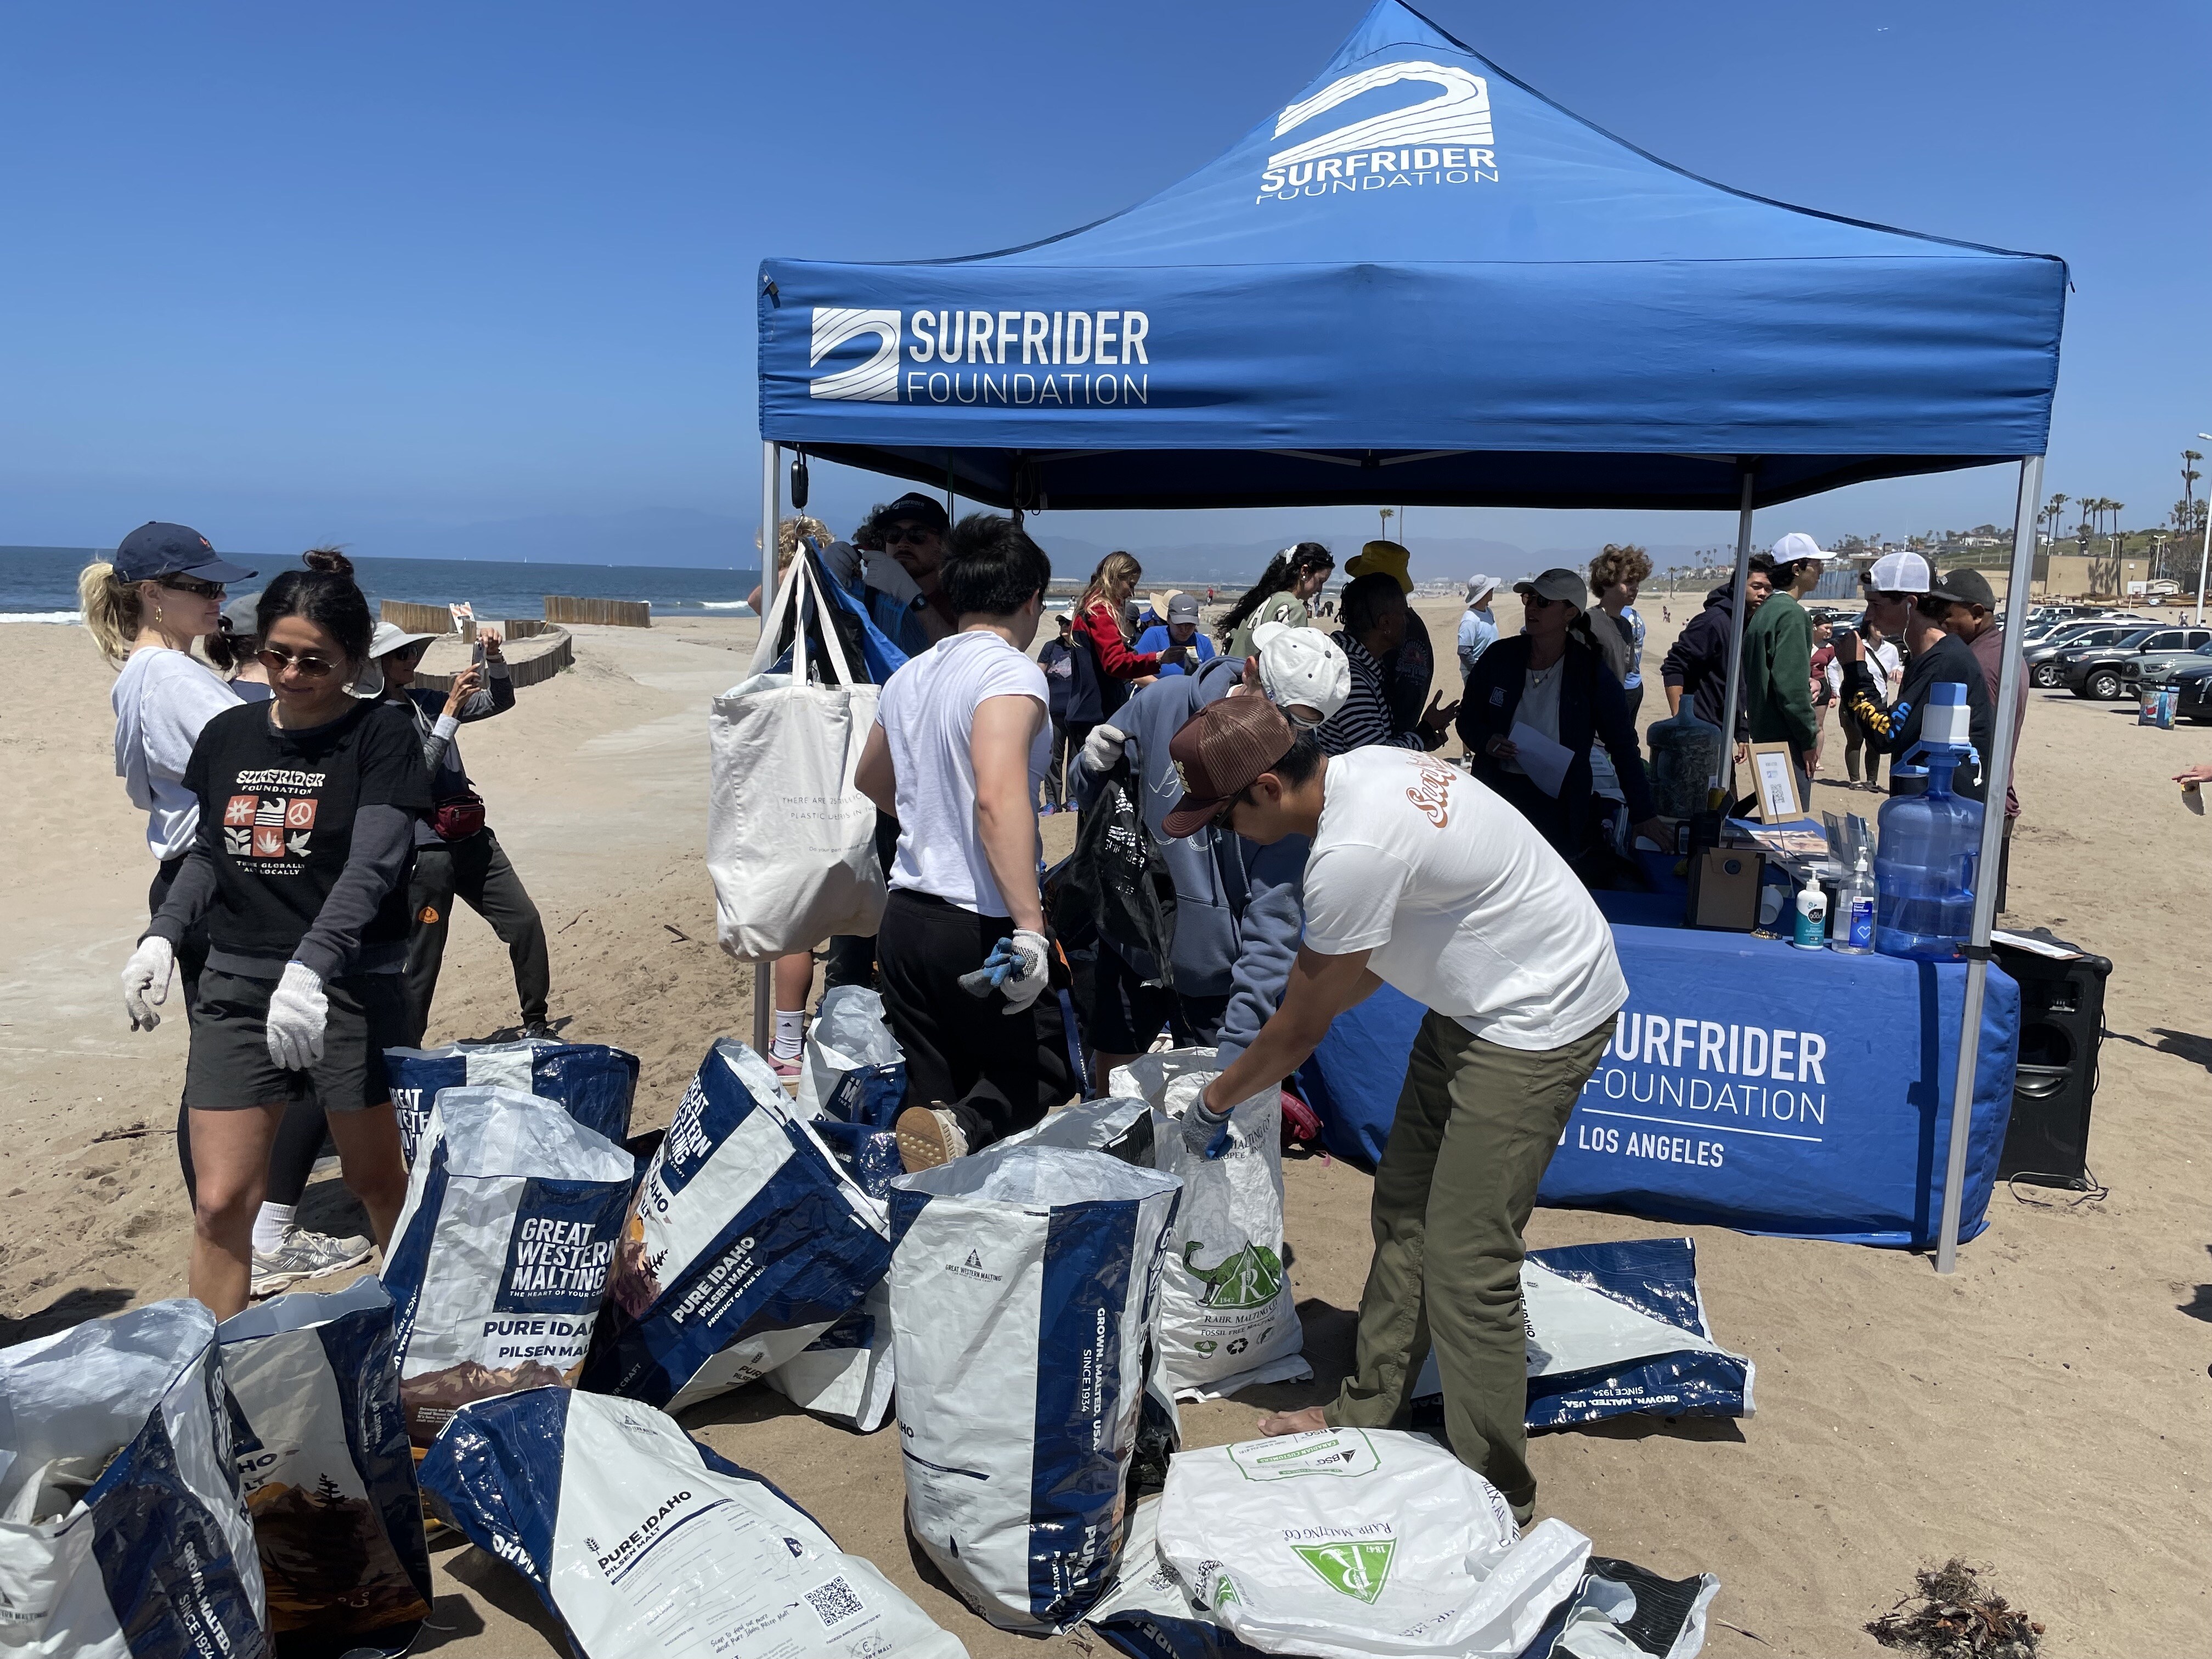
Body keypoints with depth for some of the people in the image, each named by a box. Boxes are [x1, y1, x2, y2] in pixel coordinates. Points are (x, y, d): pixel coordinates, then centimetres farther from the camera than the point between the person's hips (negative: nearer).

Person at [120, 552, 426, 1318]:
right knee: (221, 1201, 2)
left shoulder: (382, 735, -8)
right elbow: (209, 853, 19)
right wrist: (161, 937, 3)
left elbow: (371, 866, -20)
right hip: (235, 987, 4)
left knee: (376, 1178, 10)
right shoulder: (228, 735, 8)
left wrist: (309, 966, -33)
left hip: (349, 988, -4)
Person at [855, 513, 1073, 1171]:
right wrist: (1029, 928, -32)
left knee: (933, 1096, 14)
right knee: (1044, 1077, 9)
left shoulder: (911, 675, 11)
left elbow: (871, 780, 29)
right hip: (978, 925, -7)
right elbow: (1000, 799, -29)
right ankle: (965, 1130, -18)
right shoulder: (1011, 672, -13)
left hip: (905, 914, 7)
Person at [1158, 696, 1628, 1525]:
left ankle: (1496, 1500, 10)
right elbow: (1371, 956, 13)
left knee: (1465, 1263, -6)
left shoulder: (1352, 852, -30)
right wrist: (1280, 1032, 13)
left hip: (1538, 1021, -10)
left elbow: (1301, 1029, -15)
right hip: (1473, 1002, 10)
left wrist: (1214, 1101, 1)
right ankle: (1370, 1411, 31)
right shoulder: (1361, 766, -1)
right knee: (1403, 1208, 15)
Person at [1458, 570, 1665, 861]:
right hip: (1499, 791, 2)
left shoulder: (1590, 670, -6)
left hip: (1560, 802, -2)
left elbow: (1623, 746, -2)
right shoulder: (1499, 657, -2)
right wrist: (1485, 741, -16)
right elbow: (1467, 718, 8)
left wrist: (1644, 814, -4)